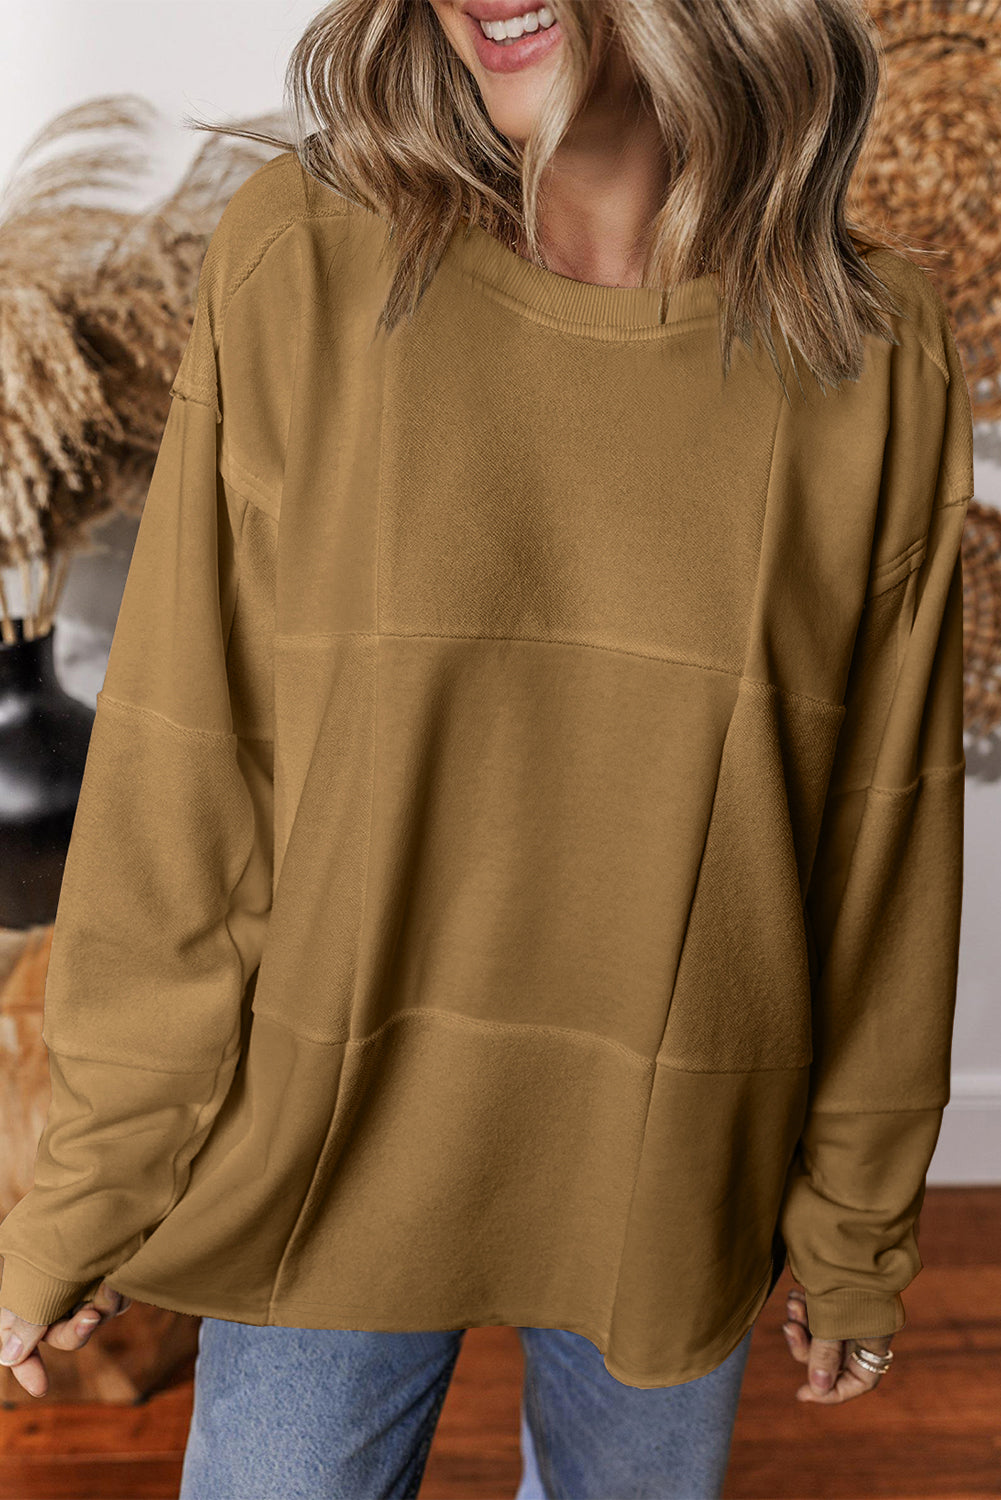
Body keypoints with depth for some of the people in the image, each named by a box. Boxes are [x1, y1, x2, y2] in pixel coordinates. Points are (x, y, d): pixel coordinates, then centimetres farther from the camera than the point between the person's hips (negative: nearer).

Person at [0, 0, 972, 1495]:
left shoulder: (876, 349, -8)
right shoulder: (298, 263, -11)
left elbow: (884, 827, -2)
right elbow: (181, 770, -9)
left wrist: (856, 1230, 7)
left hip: (672, 1189, 2)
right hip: (333, 1151, -1)